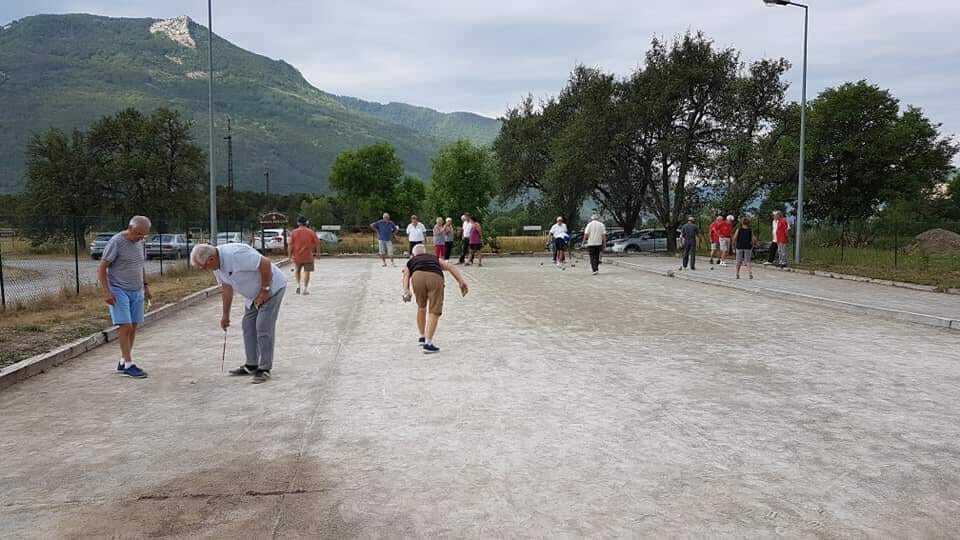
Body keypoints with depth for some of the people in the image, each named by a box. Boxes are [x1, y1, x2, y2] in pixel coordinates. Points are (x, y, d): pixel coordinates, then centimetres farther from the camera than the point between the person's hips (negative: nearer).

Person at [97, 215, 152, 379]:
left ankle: (122, 362, 13)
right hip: (118, 291, -6)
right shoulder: (116, 242, -12)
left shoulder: (139, 242, 8)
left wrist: (146, 285, 19)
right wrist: (106, 292, -17)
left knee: (133, 327, 3)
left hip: (137, 291, 6)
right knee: (125, 326, -10)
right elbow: (101, 268, -11)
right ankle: (129, 365, -4)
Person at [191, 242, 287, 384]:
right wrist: (225, 314, 14)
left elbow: (266, 263, -33)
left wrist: (265, 290, -23)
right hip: (254, 293, 9)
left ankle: (264, 369, -2)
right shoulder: (217, 263, -3)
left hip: (272, 287, -9)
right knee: (248, 326, 10)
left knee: (263, 328, -10)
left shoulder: (235, 255, -33)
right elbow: (226, 287, 10)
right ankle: (251, 366, 20)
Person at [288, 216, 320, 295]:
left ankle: (298, 285, 10)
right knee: (307, 272, 4)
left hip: (297, 256, 1)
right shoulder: (311, 232, -3)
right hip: (308, 256, -1)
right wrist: (318, 253, 9)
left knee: (297, 271, 21)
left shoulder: (294, 232, -3)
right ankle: (305, 289, 3)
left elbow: (290, 245, -6)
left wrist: (290, 254, 1)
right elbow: (317, 243, -2)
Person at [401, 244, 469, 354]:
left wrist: (406, 291, 2)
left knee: (421, 308, 25)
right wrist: (462, 282, 14)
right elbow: (450, 267, 23)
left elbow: (406, 275, 16)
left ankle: (422, 337, 34)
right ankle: (428, 344, -5)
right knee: (434, 312, 4)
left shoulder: (411, 262, 37)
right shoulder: (435, 258, 40)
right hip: (436, 278, -1)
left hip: (418, 276, 1)